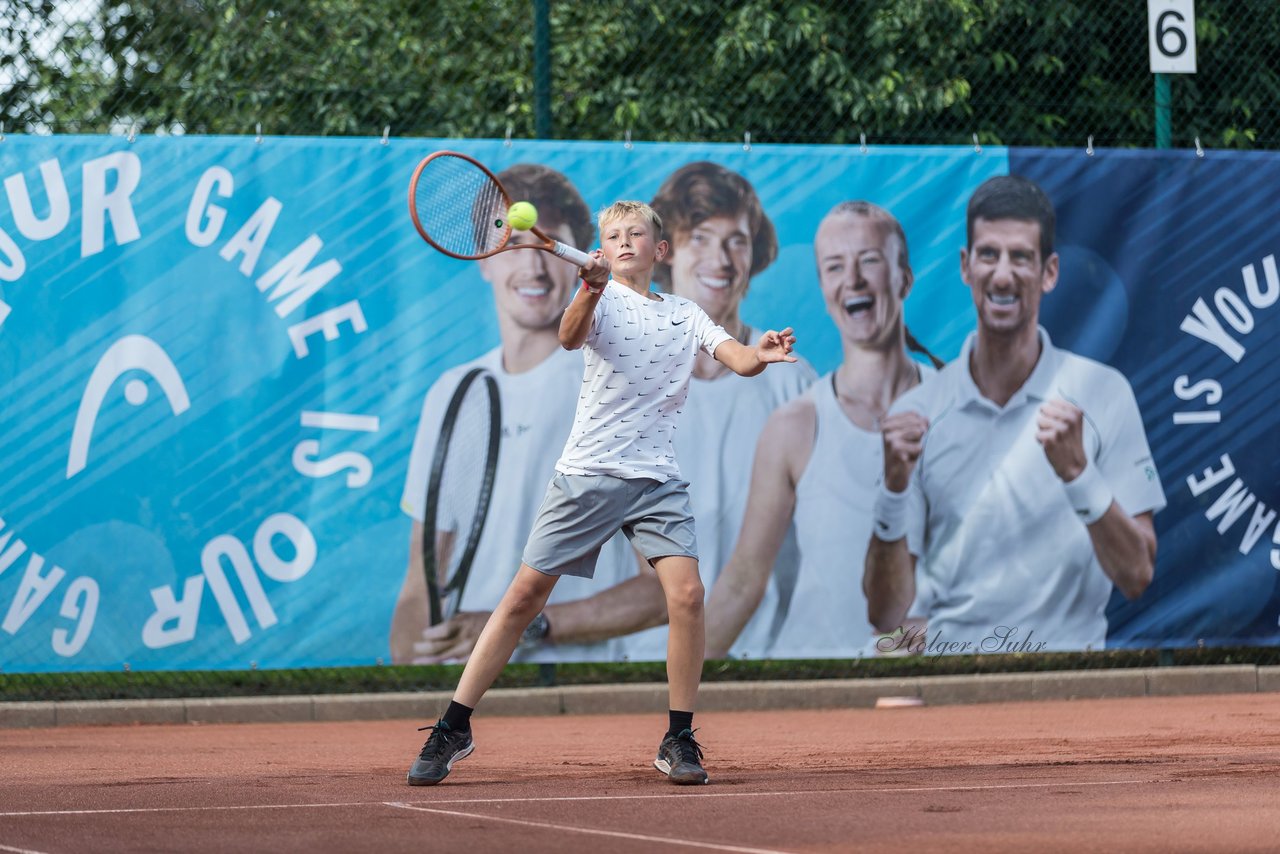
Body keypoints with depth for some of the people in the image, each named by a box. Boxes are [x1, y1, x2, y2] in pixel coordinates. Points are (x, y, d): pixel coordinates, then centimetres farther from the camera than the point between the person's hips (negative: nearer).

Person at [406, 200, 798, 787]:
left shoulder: (686, 315, 12)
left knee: (686, 592, -15)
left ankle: (678, 740, -2)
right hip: (588, 474, -2)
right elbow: (570, 337, -22)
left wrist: (762, 354, -23)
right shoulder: (602, 299, 0)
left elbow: (739, 360, 2)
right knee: (526, 593, -4)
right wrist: (592, 288, -43)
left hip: (657, 479, 3)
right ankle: (453, 730, 4)